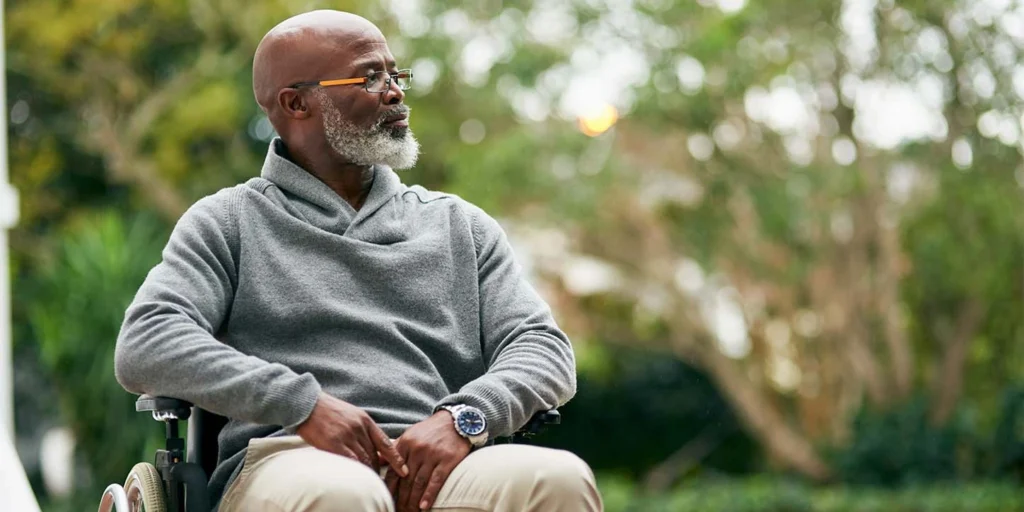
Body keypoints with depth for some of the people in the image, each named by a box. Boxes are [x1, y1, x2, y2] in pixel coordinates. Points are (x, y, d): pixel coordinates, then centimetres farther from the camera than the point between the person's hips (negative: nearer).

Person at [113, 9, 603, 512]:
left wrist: (462, 418, -9)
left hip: (434, 467, 3)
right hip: (286, 458, -2)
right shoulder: (228, 222, 15)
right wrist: (304, 404, -15)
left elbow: (543, 346, 15)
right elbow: (144, 347, -1)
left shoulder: (459, 225, 25)